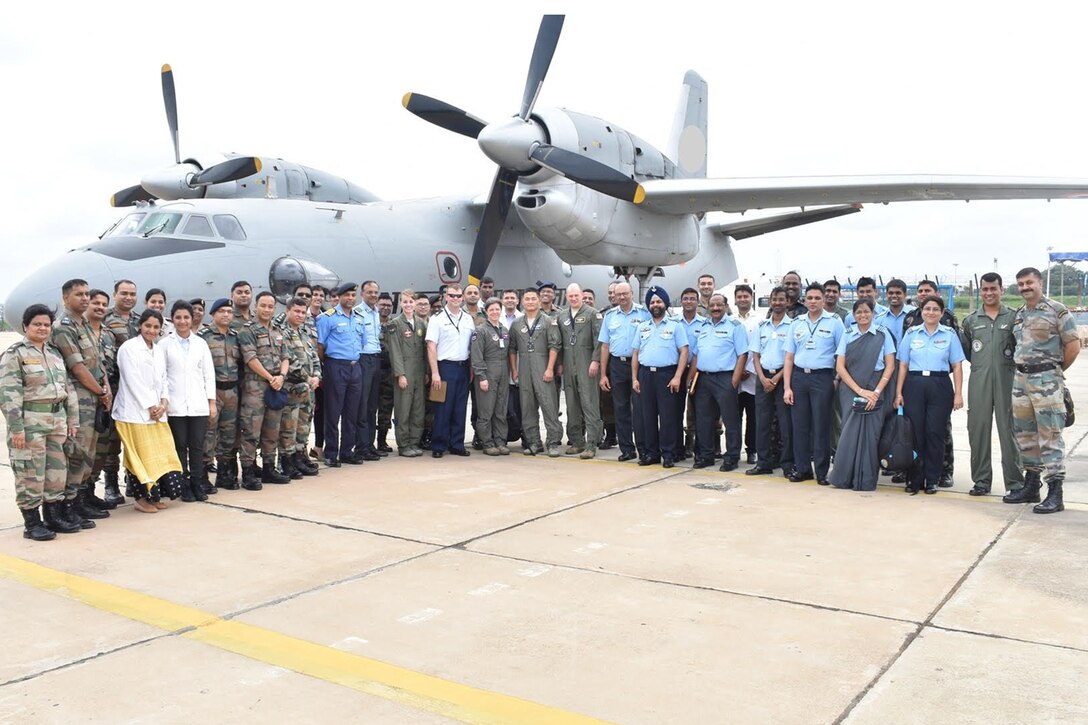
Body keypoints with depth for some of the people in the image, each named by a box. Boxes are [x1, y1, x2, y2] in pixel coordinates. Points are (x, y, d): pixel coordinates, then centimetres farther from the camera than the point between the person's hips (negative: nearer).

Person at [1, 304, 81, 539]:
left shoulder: (55, 353, 15)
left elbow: (68, 387, 18)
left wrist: (72, 419, 12)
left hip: (57, 419, 7)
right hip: (30, 420, -6)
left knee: (57, 469, 11)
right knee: (31, 472, -2)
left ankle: (54, 515, 23)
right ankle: (32, 523, 6)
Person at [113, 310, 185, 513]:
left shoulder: (160, 350, 15)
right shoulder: (129, 348, -6)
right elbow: (133, 381, -11)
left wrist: (164, 403, -1)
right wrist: (150, 406, -10)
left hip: (157, 413, 6)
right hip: (135, 412, -6)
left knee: (162, 456, 5)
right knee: (143, 457, -3)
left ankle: (154, 496, 17)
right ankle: (143, 498, 9)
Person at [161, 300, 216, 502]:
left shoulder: (200, 343, 10)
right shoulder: (166, 344, 4)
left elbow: (209, 373, 10)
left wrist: (212, 401, 4)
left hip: (198, 404, 2)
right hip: (175, 405, -2)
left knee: (197, 445, 2)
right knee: (180, 446, 2)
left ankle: (197, 484, 11)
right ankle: (183, 485, 11)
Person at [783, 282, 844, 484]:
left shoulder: (834, 322, 0)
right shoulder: (797, 323, 11)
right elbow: (789, 357, 10)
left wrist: (838, 380, -9)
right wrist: (787, 387, 4)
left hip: (822, 378, -4)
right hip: (799, 377, 4)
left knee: (821, 427, 0)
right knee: (800, 426, 6)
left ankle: (822, 472, 8)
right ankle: (802, 469, 15)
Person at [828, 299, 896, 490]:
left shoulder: (883, 334, 4)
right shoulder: (847, 334, 6)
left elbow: (890, 366, 2)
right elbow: (840, 366, 2)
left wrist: (876, 392, -9)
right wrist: (860, 390, -8)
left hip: (875, 391, 0)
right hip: (850, 390, 0)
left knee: (870, 434, -3)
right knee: (850, 432, -3)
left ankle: (867, 481, 6)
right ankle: (842, 478, 7)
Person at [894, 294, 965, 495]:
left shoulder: (950, 334, 7)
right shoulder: (911, 333, 9)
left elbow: (957, 366, 5)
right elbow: (903, 365, 8)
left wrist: (958, 394, -3)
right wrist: (899, 392, 1)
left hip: (940, 387, 0)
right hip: (914, 386, 1)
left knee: (935, 434, 0)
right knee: (915, 433, 0)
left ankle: (932, 480, 10)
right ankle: (914, 479, 8)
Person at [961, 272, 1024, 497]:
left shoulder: (1014, 317, 4)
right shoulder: (971, 320, 11)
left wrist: (1011, 365, -2)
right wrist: (982, 364, 9)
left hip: (1006, 380, -2)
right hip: (979, 383, 3)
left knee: (1008, 430, -2)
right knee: (978, 429, 4)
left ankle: (1014, 482, 6)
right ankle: (981, 480, 14)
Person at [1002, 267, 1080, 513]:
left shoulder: (1056, 310, -5)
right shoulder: (1019, 315, 14)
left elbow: (1073, 345, -6)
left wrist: (1056, 371, 2)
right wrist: (1022, 369, 12)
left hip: (1046, 380, -7)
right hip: (1020, 378, 7)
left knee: (1050, 436, -7)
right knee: (1025, 434, 12)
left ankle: (1055, 494, -5)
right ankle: (1031, 487, 22)